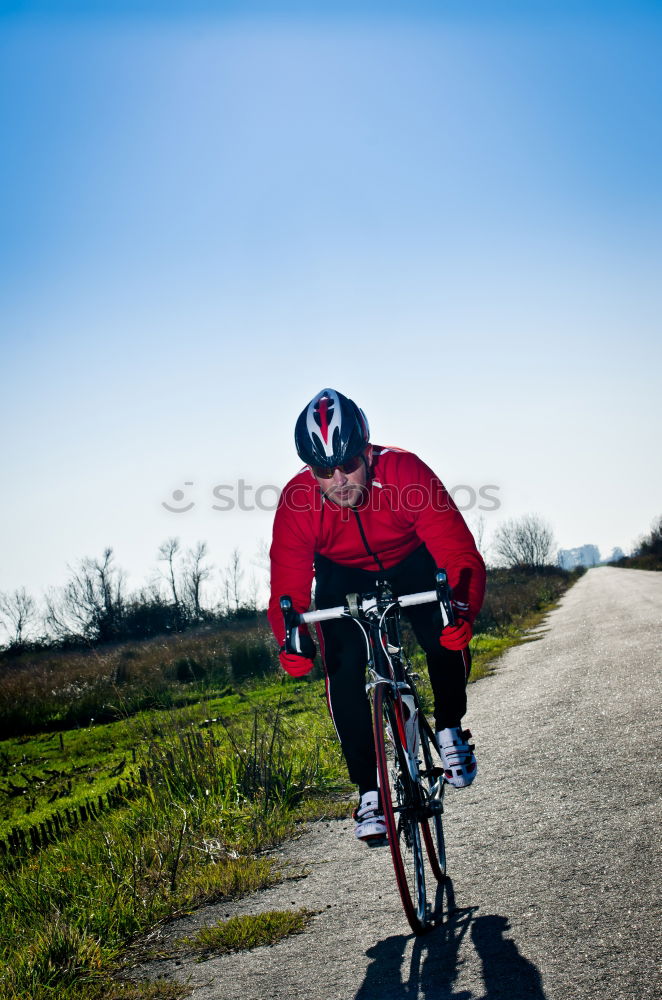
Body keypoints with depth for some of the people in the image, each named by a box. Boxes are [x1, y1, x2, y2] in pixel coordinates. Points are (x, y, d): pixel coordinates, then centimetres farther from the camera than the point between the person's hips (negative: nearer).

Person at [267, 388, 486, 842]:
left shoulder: (406, 472, -36)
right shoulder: (297, 502, -31)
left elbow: (461, 553, -39)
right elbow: (288, 586, -30)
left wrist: (463, 608, -59)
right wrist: (293, 642, -51)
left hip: (413, 564, -1)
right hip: (344, 579, 1)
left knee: (446, 634, -27)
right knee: (344, 670, -18)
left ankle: (450, 731, 0)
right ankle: (370, 792, -5)